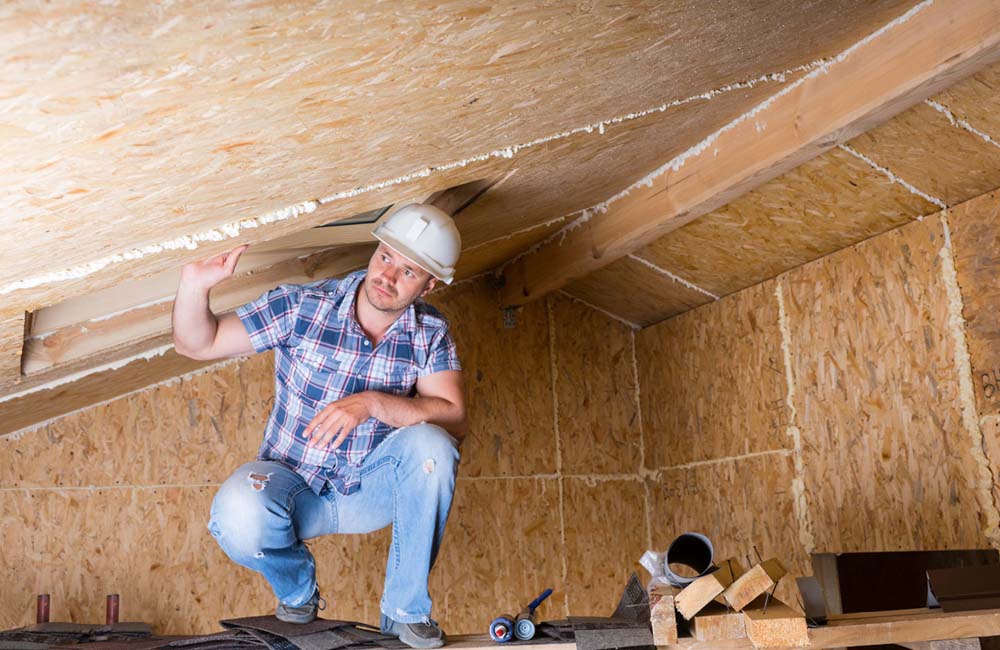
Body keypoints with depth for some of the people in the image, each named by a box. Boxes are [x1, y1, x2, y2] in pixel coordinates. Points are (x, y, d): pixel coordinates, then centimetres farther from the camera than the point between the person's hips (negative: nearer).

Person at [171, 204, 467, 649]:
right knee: (240, 516, -34)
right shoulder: (302, 306, -11)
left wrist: (373, 402, -34)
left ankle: (406, 609, -11)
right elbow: (197, 344, -6)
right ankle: (297, 588, 4)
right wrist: (195, 285, -27)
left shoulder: (430, 333, -6)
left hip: (373, 489, 1)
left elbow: (453, 418, -19)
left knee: (429, 444, -30)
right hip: (296, 483, -1)